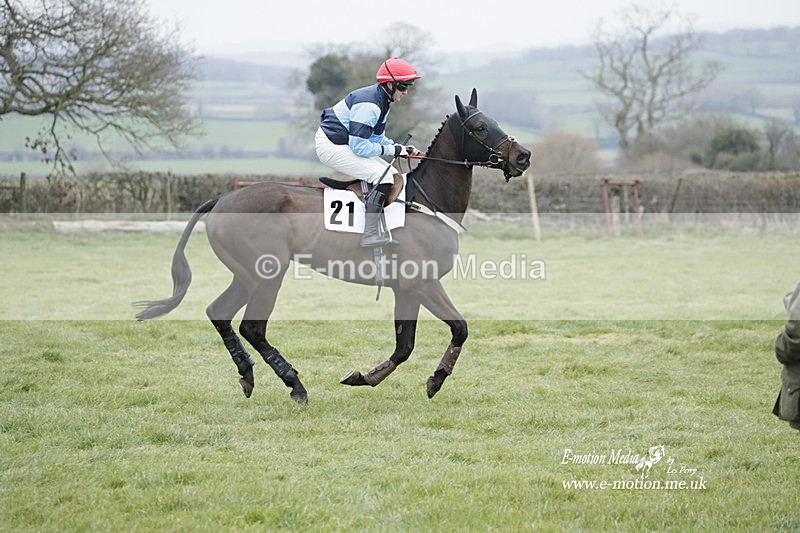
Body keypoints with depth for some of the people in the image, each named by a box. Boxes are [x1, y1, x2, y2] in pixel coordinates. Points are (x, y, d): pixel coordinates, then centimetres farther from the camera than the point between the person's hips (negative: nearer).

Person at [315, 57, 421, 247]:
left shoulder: (381, 100, 8)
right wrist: (392, 150, -20)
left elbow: (376, 137, 16)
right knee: (382, 176, -20)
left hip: (344, 144, 11)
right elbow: (358, 145, -26)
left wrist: (401, 148, 1)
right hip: (330, 146, -11)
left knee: (393, 175, 8)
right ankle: (370, 235, -23)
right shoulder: (369, 104, -25)